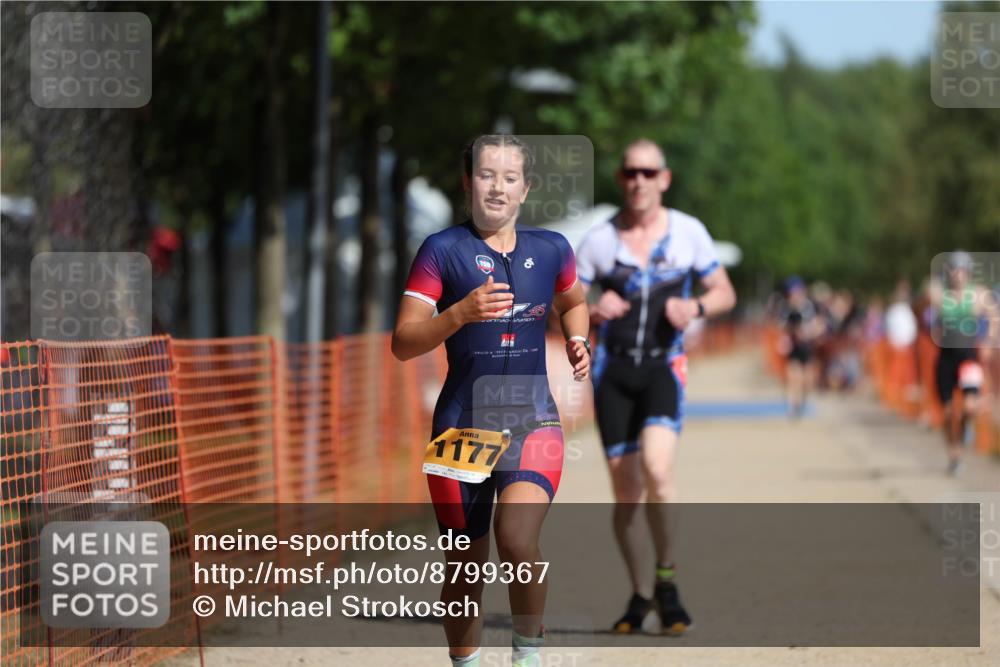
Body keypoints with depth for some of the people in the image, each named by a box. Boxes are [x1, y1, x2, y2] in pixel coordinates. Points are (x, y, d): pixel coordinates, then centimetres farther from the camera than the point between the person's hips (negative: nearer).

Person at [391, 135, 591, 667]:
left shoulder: (550, 249, 6)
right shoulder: (443, 250, -4)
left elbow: (573, 303, 29)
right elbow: (403, 344, -8)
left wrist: (577, 340, 8)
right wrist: (461, 313, -23)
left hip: (532, 420, 1)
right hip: (463, 421, -1)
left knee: (516, 538, -24)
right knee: (465, 565, 7)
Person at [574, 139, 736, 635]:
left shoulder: (688, 232, 2)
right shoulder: (599, 239, 1)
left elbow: (724, 292, 11)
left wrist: (695, 307, -10)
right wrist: (592, 312, -16)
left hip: (665, 366, -1)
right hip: (614, 370, 1)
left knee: (656, 469, -24)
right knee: (626, 492, 1)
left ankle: (666, 579, -6)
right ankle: (641, 594, 18)